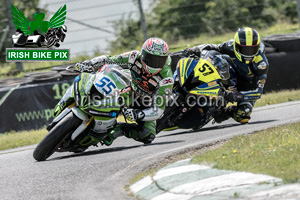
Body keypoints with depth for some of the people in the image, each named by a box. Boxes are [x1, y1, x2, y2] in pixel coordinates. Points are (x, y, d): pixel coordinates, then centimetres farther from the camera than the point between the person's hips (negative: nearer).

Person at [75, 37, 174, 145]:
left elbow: (158, 110, -32)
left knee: (147, 136, -28)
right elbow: (108, 60, -14)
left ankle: (118, 129, -10)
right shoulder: (135, 58, -24)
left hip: (147, 106, -3)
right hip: (131, 95, 3)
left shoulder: (166, 78, -32)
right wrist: (89, 63, -32)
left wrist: (138, 115, -48)